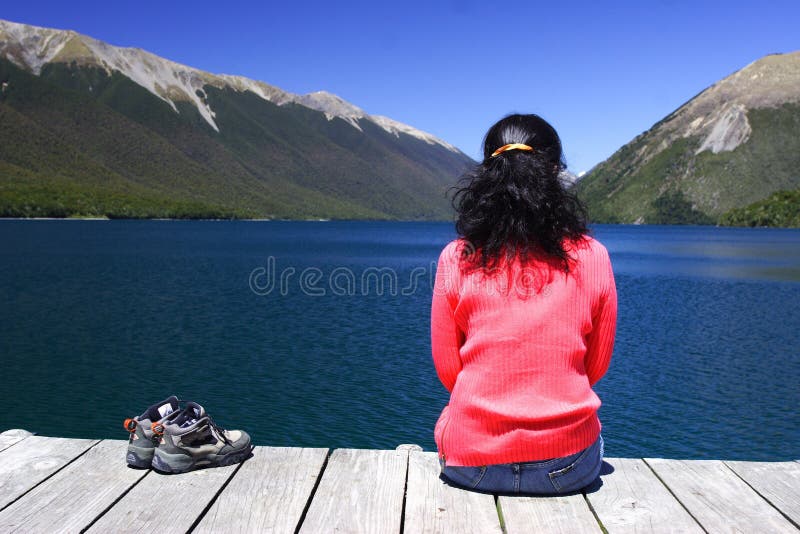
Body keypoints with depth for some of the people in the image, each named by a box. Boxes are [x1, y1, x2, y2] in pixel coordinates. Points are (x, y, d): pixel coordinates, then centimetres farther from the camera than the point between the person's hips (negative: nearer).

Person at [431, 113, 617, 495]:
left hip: (472, 464, 0)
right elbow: (597, 366, 5)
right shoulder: (592, 257, -6)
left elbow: (447, 370, 1)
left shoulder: (455, 259, -8)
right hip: (568, 467, 1)